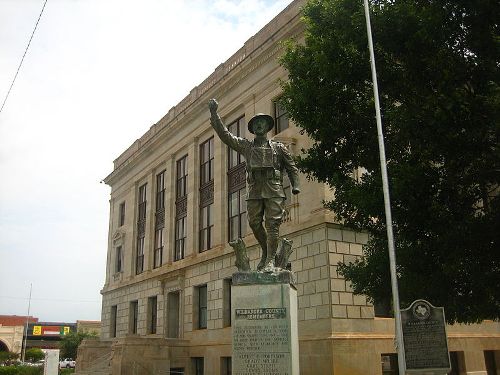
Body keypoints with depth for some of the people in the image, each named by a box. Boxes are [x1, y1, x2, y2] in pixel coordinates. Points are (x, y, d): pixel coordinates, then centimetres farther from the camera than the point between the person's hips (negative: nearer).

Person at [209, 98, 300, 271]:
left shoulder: (278, 147, 16)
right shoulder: (246, 146, 18)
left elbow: (292, 167, 15)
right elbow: (224, 134, 12)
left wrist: (295, 186, 0)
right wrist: (214, 114, 7)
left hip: (274, 190, -2)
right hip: (254, 191, 2)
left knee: (272, 224, -8)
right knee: (254, 223, -2)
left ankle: (270, 260, -5)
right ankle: (266, 252, 20)